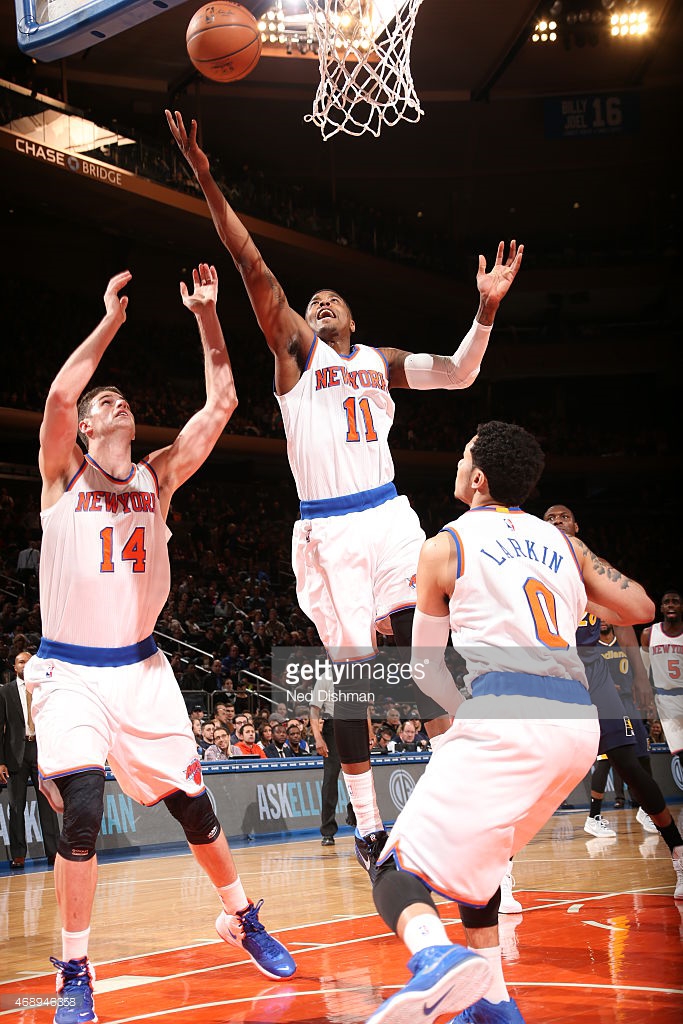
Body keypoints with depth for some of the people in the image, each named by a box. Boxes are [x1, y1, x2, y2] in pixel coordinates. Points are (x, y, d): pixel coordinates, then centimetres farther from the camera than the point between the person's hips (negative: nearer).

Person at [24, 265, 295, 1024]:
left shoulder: (157, 478, 6)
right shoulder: (63, 475, -4)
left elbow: (220, 404, 0)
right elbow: (58, 396, -24)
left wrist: (206, 317, -3)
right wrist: (111, 322, -19)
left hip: (140, 667, 4)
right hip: (69, 671, -4)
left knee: (193, 804, 9)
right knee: (81, 813, -19)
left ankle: (240, 919, 32)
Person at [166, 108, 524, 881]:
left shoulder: (381, 361, 19)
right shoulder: (294, 349, 6)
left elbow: (459, 374, 11)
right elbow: (254, 267, -5)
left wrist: (487, 308, -3)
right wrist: (206, 180, -14)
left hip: (388, 515, 3)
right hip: (327, 528, -3)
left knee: (422, 646, -9)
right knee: (350, 670, -2)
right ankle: (367, 826, 8)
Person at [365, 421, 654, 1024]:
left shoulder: (445, 547, 9)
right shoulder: (561, 542, 21)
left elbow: (426, 668, 14)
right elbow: (640, 608, 24)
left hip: (505, 717, -6)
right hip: (580, 726, 7)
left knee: (400, 870, -8)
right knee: (477, 851, 28)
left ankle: (437, 957, -40)